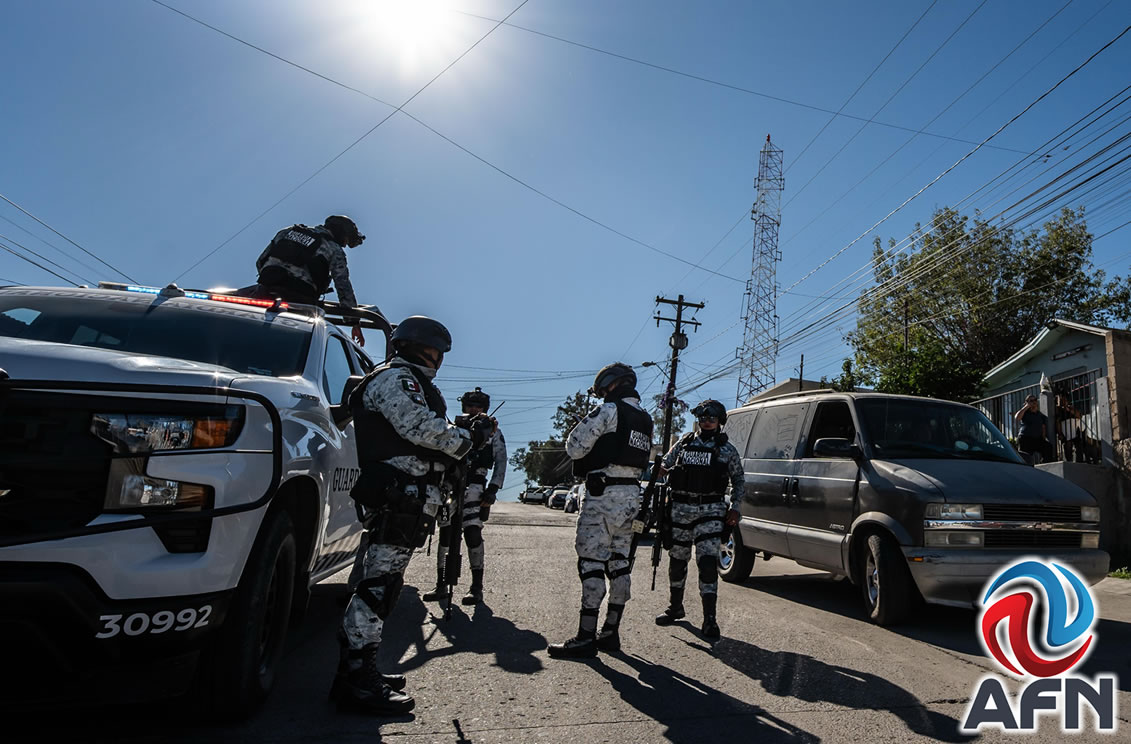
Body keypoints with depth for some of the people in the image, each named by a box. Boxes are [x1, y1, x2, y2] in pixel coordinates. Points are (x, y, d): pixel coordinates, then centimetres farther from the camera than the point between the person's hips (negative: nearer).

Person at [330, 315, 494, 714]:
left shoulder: (408, 382, 29)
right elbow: (422, 428, -19)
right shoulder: (397, 377, -5)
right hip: (400, 496, -11)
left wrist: (468, 434, 13)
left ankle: (358, 670, 21)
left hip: (406, 500, 11)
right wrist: (469, 439, -7)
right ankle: (357, 679, -7)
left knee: (384, 581, 13)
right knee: (379, 581, -11)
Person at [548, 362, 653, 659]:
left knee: (591, 562, -6)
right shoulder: (645, 419, 16)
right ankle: (611, 632, 19)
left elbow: (575, 447, -10)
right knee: (619, 562, 12)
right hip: (632, 495, 9)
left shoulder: (609, 411, -10)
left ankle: (586, 637, -5)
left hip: (603, 495, -9)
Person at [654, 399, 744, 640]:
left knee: (708, 561, -12)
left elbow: (739, 480, 12)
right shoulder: (683, 443, 11)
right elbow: (663, 467, 16)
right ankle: (675, 607, 29)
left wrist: (734, 507, 1)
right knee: (677, 559, 11)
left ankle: (709, 620, -7)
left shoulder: (727, 449, 7)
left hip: (710, 511, -2)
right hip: (680, 509, 3)